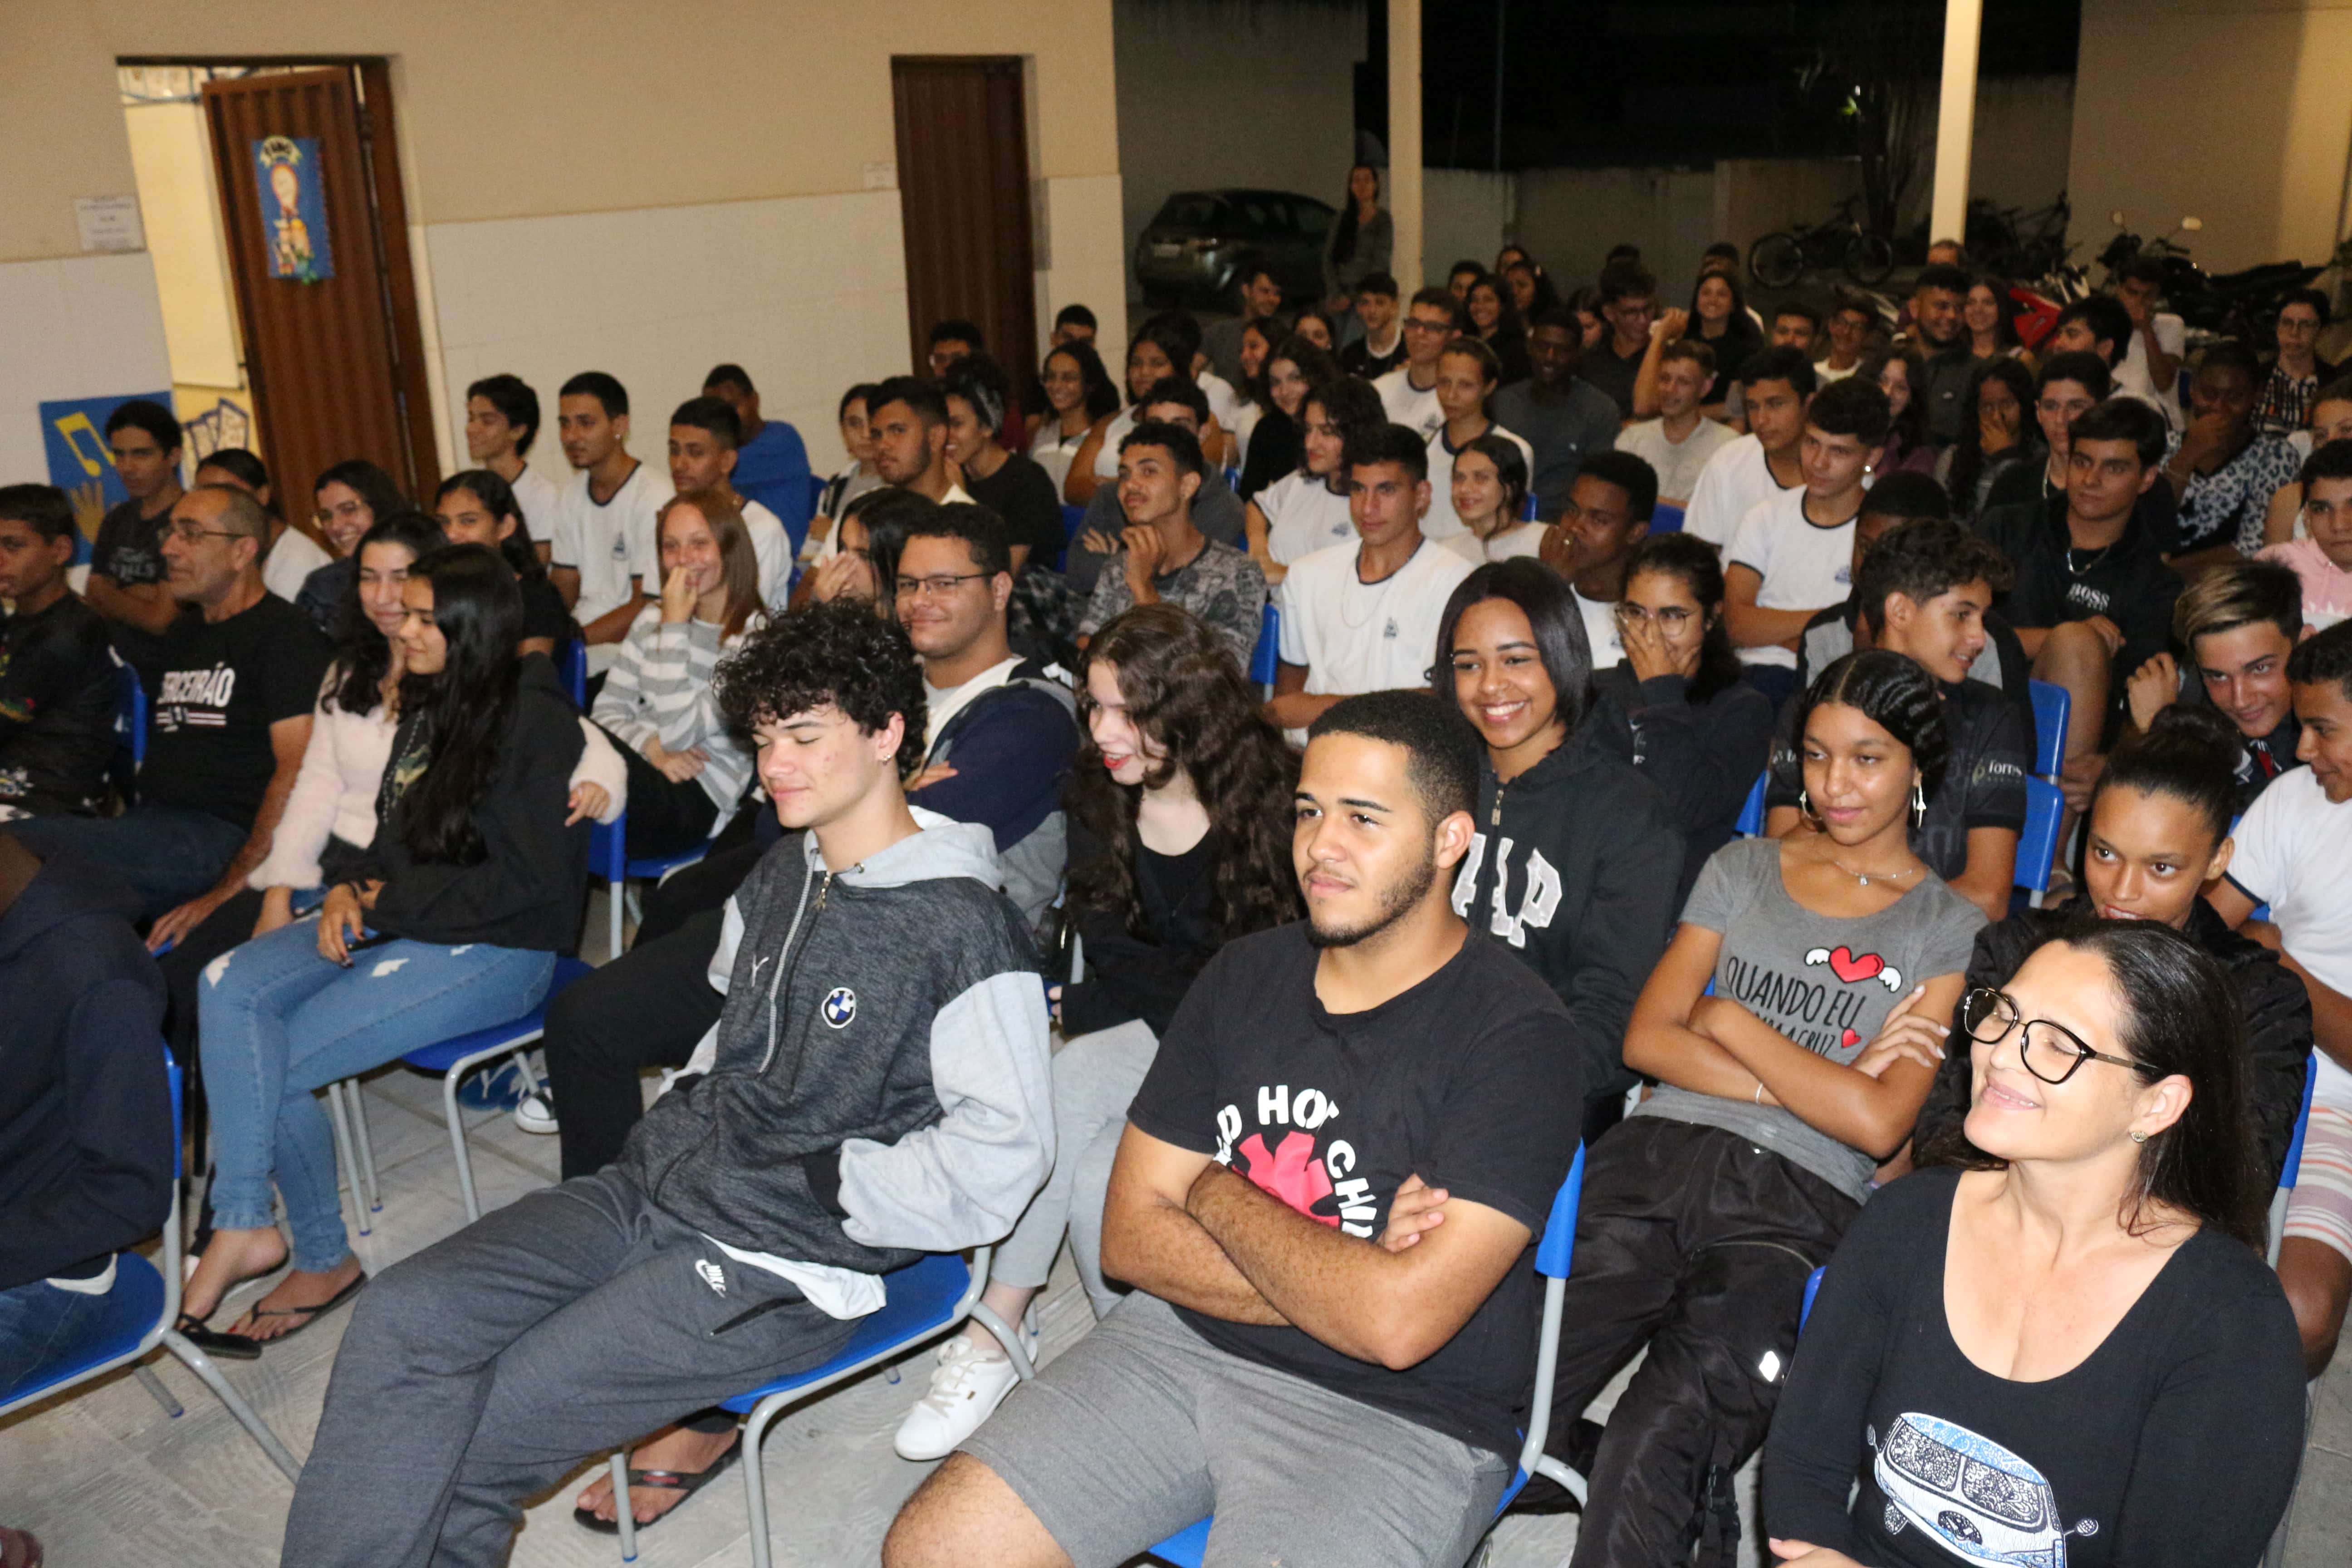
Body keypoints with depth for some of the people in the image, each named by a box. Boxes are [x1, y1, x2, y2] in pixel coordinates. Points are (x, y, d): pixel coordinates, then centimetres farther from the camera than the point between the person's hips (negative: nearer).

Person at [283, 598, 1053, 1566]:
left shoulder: (962, 930, -15)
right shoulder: (781, 876, 12)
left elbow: (1001, 1156, -19)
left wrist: (819, 1180, -15)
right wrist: (681, 1122, 13)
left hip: (779, 1265, -7)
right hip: (660, 1185, 8)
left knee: (471, 1443, -11)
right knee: (404, 1317, -10)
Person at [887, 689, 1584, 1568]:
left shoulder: (1514, 1037, -15)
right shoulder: (1245, 976, 4)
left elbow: (1395, 1323, -24)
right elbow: (1130, 1237, 2)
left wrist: (1220, 1195, -8)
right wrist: (1339, 1288, -13)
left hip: (1397, 1420, -4)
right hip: (1182, 1343, 5)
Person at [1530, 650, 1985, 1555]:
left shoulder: (1949, 930, 10)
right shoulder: (1742, 870, 19)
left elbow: (1878, 1123, -3)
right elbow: (1648, 1039, 9)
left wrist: (1729, 1018, 2)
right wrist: (1814, 1083, -2)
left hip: (1797, 1204, -3)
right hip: (1660, 1153, 3)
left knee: (1658, 1439, -30)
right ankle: (1691, 1496, 1)